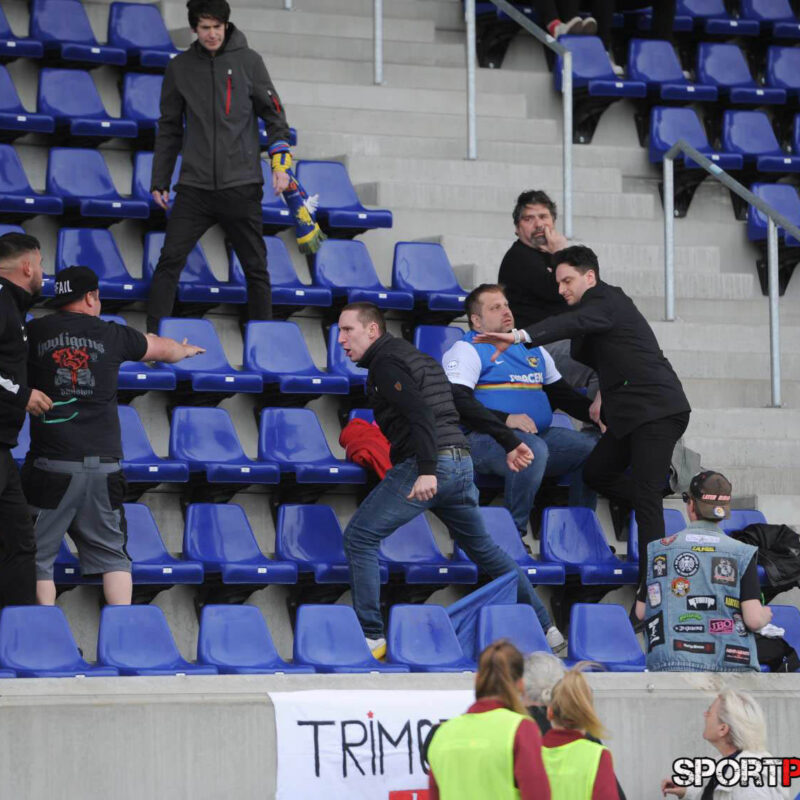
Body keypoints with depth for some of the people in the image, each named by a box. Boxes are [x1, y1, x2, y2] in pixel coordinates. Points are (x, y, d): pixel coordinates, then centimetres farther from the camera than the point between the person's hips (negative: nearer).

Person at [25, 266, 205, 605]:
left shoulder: (34, 333, 2)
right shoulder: (112, 335, 9)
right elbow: (163, 348, 28)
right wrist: (185, 350, 49)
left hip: (52, 465, -2)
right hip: (103, 466, 2)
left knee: (38, 557, 4)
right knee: (111, 554, 12)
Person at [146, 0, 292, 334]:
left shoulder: (248, 61, 2)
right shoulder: (180, 68, 7)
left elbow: (274, 115, 6)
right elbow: (169, 130, 13)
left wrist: (280, 163, -6)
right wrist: (159, 181, 11)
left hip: (241, 186, -1)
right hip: (195, 188, 1)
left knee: (256, 268, 5)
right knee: (169, 260, -8)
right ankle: (154, 335, -5)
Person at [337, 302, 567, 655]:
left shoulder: (385, 364, -7)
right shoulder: (418, 358, 22)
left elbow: (420, 413, -22)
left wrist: (426, 471, -30)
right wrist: (510, 442, 27)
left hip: (424, 467, -9)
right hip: (461, 463, 9)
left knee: (359, 536, -4)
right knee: (483, 547, 22)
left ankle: (371, 637, -9)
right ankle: (546, 629, 24)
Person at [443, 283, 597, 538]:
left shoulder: (532, 349, 25)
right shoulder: (467, 350, 2)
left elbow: (562, 394, 28)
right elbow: (457, 400, -12)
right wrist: (505, 419, -23)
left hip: (538, 435, 7)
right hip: (485, 438, -7)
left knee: (592, 446, -11)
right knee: (533, 449, -37)